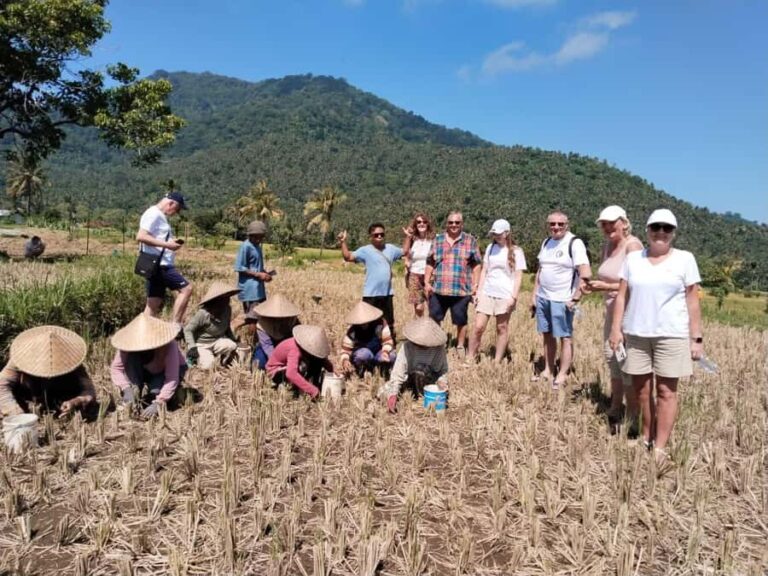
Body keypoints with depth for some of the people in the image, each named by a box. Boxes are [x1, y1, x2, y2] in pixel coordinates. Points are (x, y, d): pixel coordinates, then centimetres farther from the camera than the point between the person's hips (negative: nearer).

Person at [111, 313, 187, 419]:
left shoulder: (169, 345, -37)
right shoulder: (129, 342, -27)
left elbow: (172, 378, -40)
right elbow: (115, 368, -25)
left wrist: (158, 403, -47)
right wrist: (126, 389, -40)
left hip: (170, 370, -4)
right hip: (147, 371, 4)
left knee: (156, 391, -34)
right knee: (131, 359, -27)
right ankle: (133, 401, -21)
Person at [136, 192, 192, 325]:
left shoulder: (160, 216, 21)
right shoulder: (153, 214, -9)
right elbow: (141, 237, -20)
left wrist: (171, 242, 11)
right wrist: (166, 244, -21)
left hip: (161, 265, 10)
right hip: (159, 264, -10)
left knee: (154, 305, 10)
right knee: (186, 288, -10)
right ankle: (176, 325, -8)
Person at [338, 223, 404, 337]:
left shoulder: (390, 248, 6)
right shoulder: (366, 250, -10)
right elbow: (348, 257, -19)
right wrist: (343, 242, -30)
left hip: (387, 293, 5)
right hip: (371, 294, -5)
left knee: (390, 322, 18)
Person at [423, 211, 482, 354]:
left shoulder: (470, 241, 3)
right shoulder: (438, 240, 9)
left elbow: (476, 265, 2)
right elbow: (430, 263, 10)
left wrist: (475, 285, -4)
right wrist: (426, 282, 3)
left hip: (461, 290, -2)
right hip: (438, 289, 2)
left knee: (461, 321, 9)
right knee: (434, 319, 10)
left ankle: (460, 347, 27)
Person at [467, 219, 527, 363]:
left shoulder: (516, 251, -3)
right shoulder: (490, 248, 8)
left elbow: (518, 276, -5)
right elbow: (484, 271, 12)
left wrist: (514, 297, -12)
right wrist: (479, 291, 6)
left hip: (505, 296, -3)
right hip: (486, 293, 3)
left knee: (502, 328, 8)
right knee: (478, 327, -1)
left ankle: (497, 362, 17)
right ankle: (470, 359, 9)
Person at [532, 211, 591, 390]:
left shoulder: (574, 243, -11)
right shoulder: (546, 242, 11)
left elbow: (586, 274, -17)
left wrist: (575, 298, -17)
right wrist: (534, 294, 15)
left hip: (562, 300, -7)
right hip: (543, 298, 7)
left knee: (565, 337, 1)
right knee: (547, 335, 12)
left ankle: (561, 376, 7)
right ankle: (548, 371, 23)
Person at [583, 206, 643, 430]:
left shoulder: (632, 245, -15)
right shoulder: (607, 245, 10)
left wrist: (606, 287, -24)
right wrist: (594, 286, -1)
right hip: (612, 310, 9)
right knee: (612, 358, 14)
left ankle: (633, 418, 8)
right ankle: (615, 412, 28)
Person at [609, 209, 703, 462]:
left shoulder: (685, 259, 1)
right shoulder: (633, 258, 7)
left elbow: (692, 301, 0)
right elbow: (622, 296, 5)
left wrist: (696, 337, -3)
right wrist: (616, 328, -1)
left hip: (671, 335, -2)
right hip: (636, 334, 3)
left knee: (666, 391, 1)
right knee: (641, 390, 9)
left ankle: (660, 448, 8)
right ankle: (646, 438, 25)